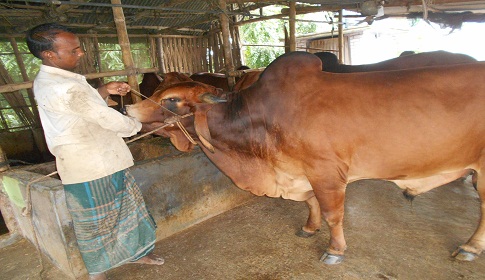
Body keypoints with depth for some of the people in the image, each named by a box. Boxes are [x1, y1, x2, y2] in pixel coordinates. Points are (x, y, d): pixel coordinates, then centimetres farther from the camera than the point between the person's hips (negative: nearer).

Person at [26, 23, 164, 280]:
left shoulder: (47, 80, 8)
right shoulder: (63, 88, -24)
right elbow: (109, 119, -20)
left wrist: (103, 91, 7)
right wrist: (147, 127, -6)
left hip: (103, 160, 10)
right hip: (89, 168, -10)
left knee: (127, 206, 21)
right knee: (95, 223, 10)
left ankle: (134, 251, 41)